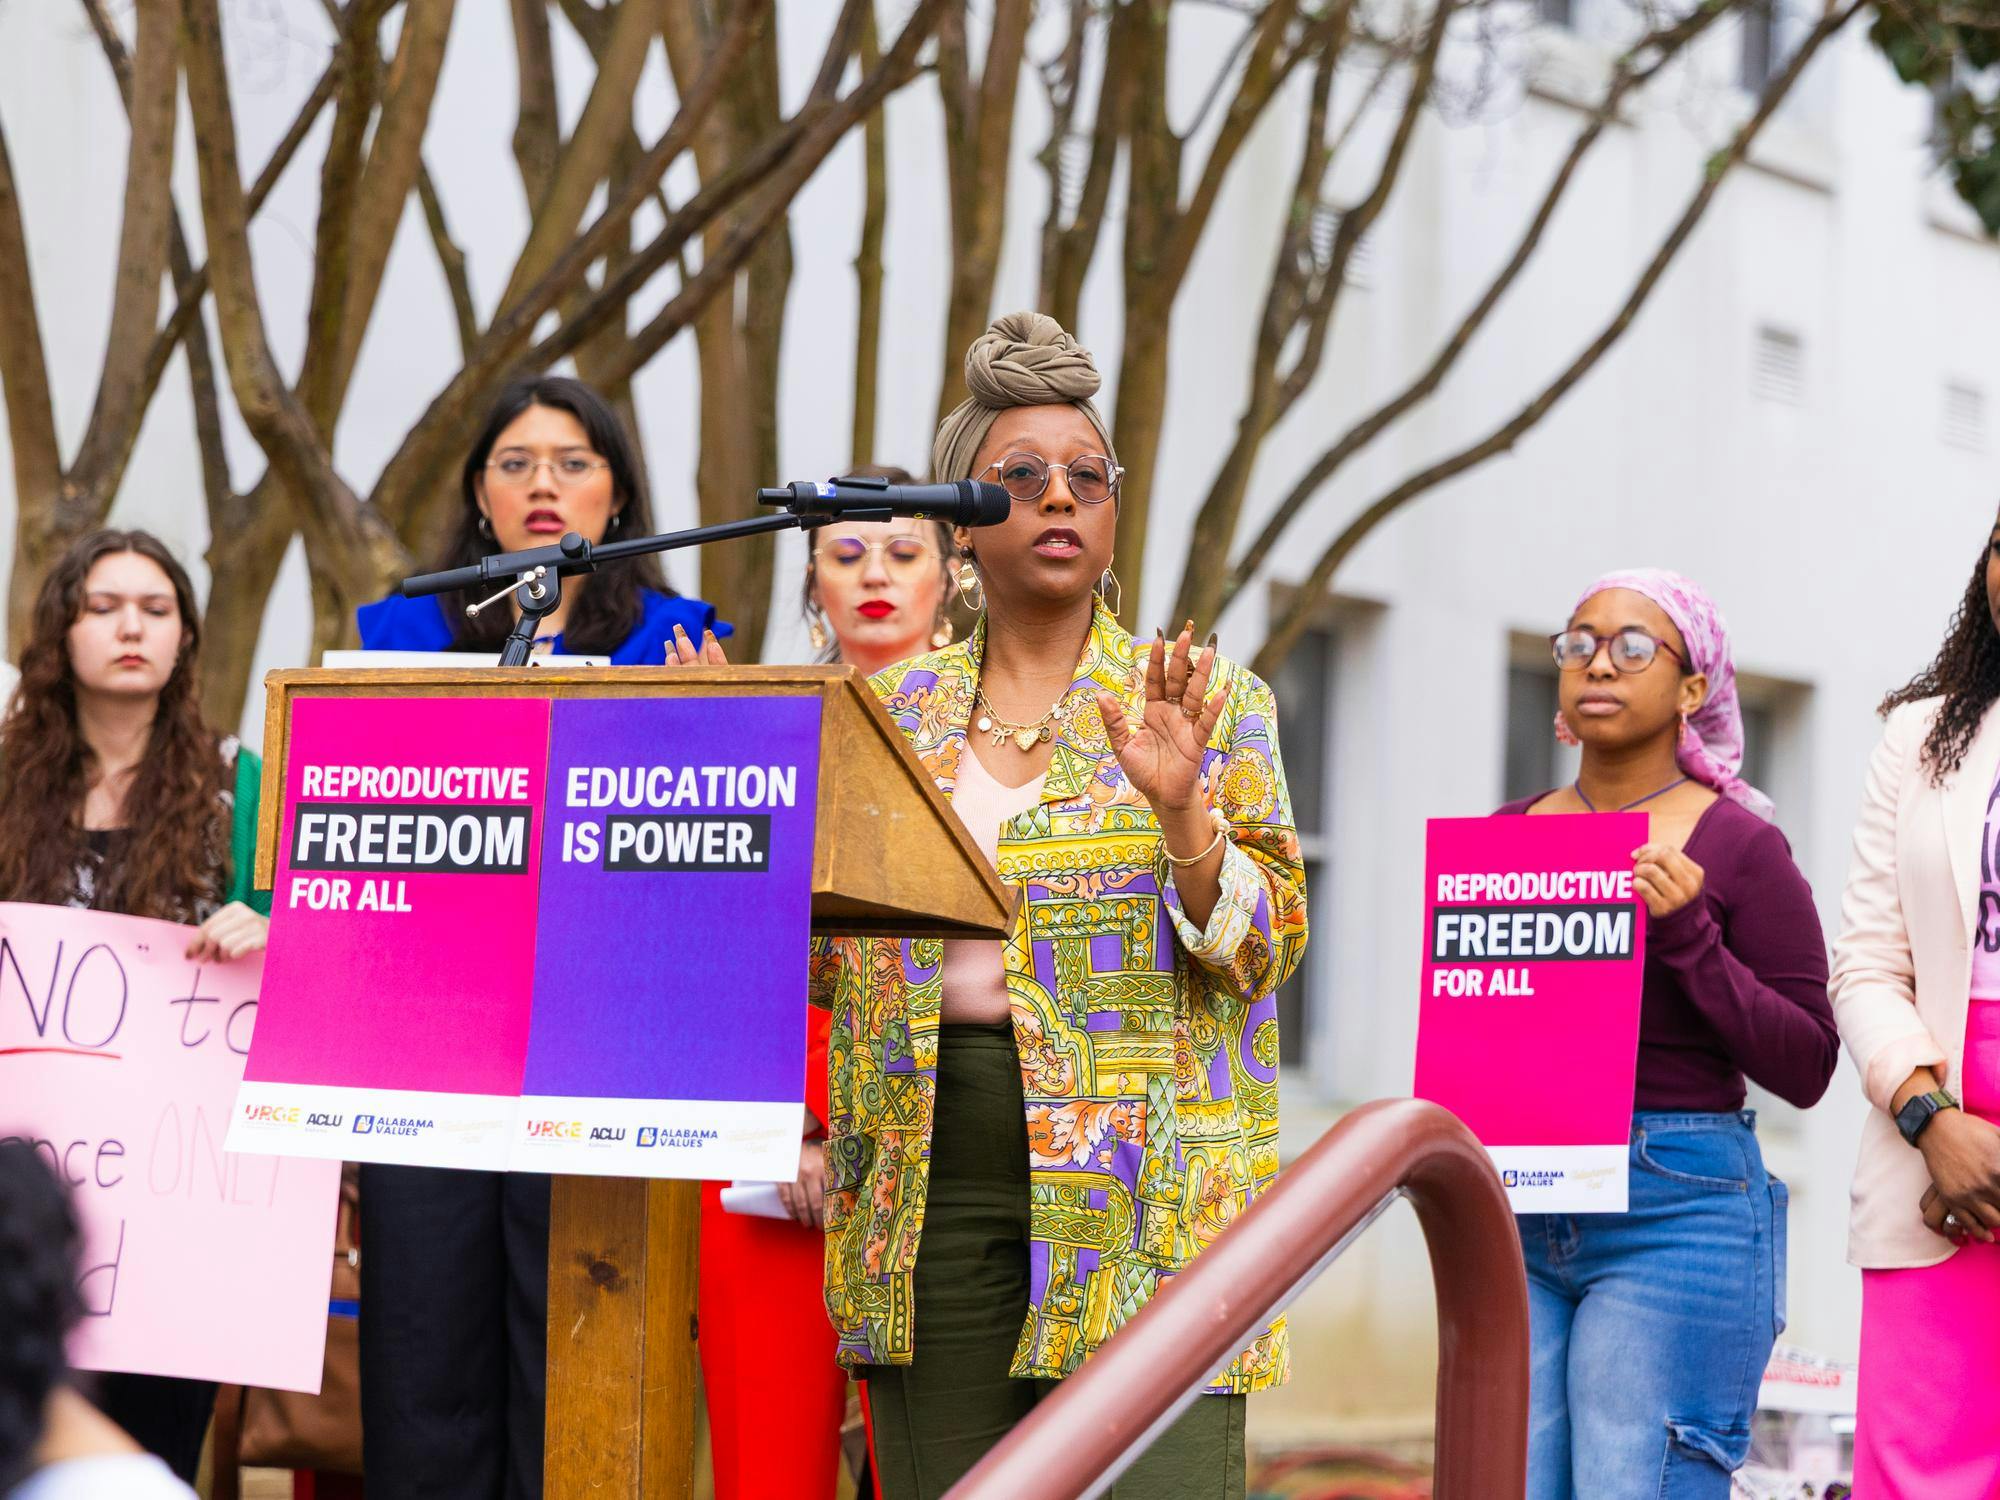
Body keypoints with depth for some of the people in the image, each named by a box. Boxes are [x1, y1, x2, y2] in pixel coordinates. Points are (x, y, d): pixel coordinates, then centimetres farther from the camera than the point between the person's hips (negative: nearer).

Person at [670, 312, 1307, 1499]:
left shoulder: (1209, 700, 5)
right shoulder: (896, 711, 13)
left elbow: (1268, 947, -2)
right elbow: (828, 957, 16)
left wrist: (1179, 810, -18)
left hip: (1137, 1204, -3)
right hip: (935, 1206, 3)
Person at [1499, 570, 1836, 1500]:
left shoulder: (1738, 848, -1)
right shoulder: (1506, 834, 13)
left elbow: (1805, 1066, -3)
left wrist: (1687, 934, -13)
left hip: (1675, 1214, -5)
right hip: (1515, 1216, 5)